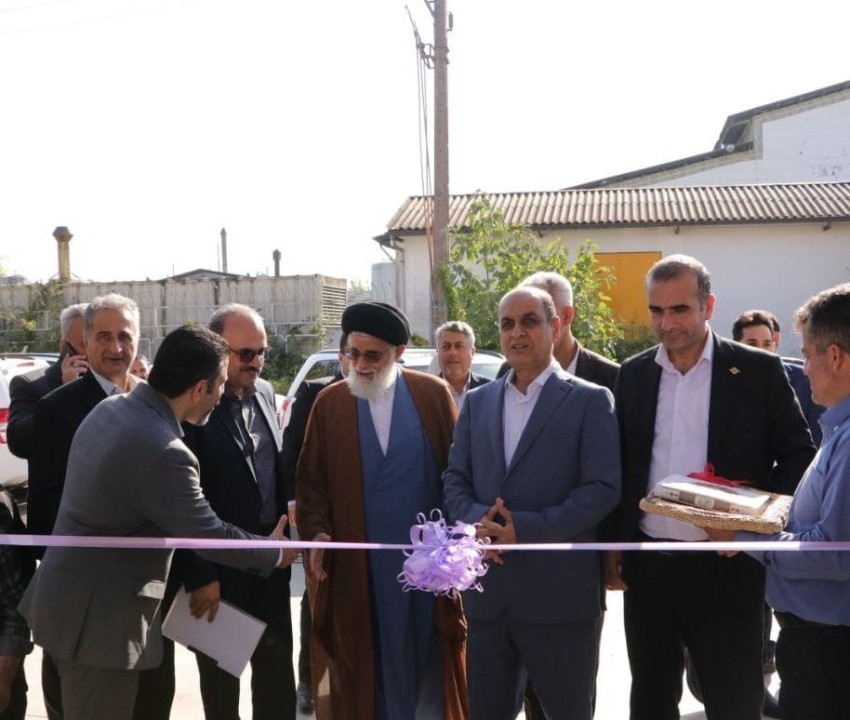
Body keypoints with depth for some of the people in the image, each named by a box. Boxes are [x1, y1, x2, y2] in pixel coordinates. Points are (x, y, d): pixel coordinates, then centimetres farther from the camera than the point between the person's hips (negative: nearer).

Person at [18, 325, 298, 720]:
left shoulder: (110, 408, 0)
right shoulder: (163, 451, -29)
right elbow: (208, 535, -19)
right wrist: (275, 553, -3)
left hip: (71, 596, 9)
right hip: (96, 615, -9)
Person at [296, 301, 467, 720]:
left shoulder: (434, 395, -1)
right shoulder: (329, 403, 1)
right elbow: (311, 481, 2)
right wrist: (316, 532, -12)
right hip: (359, 562, 0)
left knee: (428, 655, 13)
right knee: (370, 661, 10)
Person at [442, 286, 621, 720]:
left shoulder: (590, 400, -2)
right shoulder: (477, 402, 13)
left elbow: (603, 488, -10)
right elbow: (454, 479, 10)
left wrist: (527, 528, -18)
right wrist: (474, 519, -12)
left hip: (560, 590, -4)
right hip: (487, 588, 4)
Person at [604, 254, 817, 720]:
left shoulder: (758, 371, -5)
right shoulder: (633, 373, 5)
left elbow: (800, 454, -2)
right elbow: (617, 464, 9)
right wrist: (612, 543, 7)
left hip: (725, 567, -3)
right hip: (646, 564, 4)